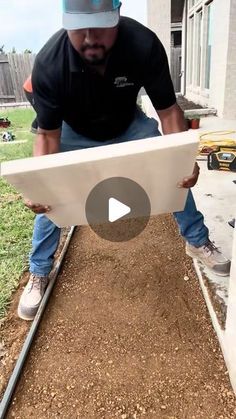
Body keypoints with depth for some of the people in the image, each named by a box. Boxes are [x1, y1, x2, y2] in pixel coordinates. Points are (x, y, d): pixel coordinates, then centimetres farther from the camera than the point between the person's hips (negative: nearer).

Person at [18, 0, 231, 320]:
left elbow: (168, 109, -24)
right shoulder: (48, 63, -33)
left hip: (129, 126, 1)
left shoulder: (145, 44, -31)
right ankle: (39, 274, 12)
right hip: (75, 133, 0)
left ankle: (198, 242, 20)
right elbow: (48, 134, -24)